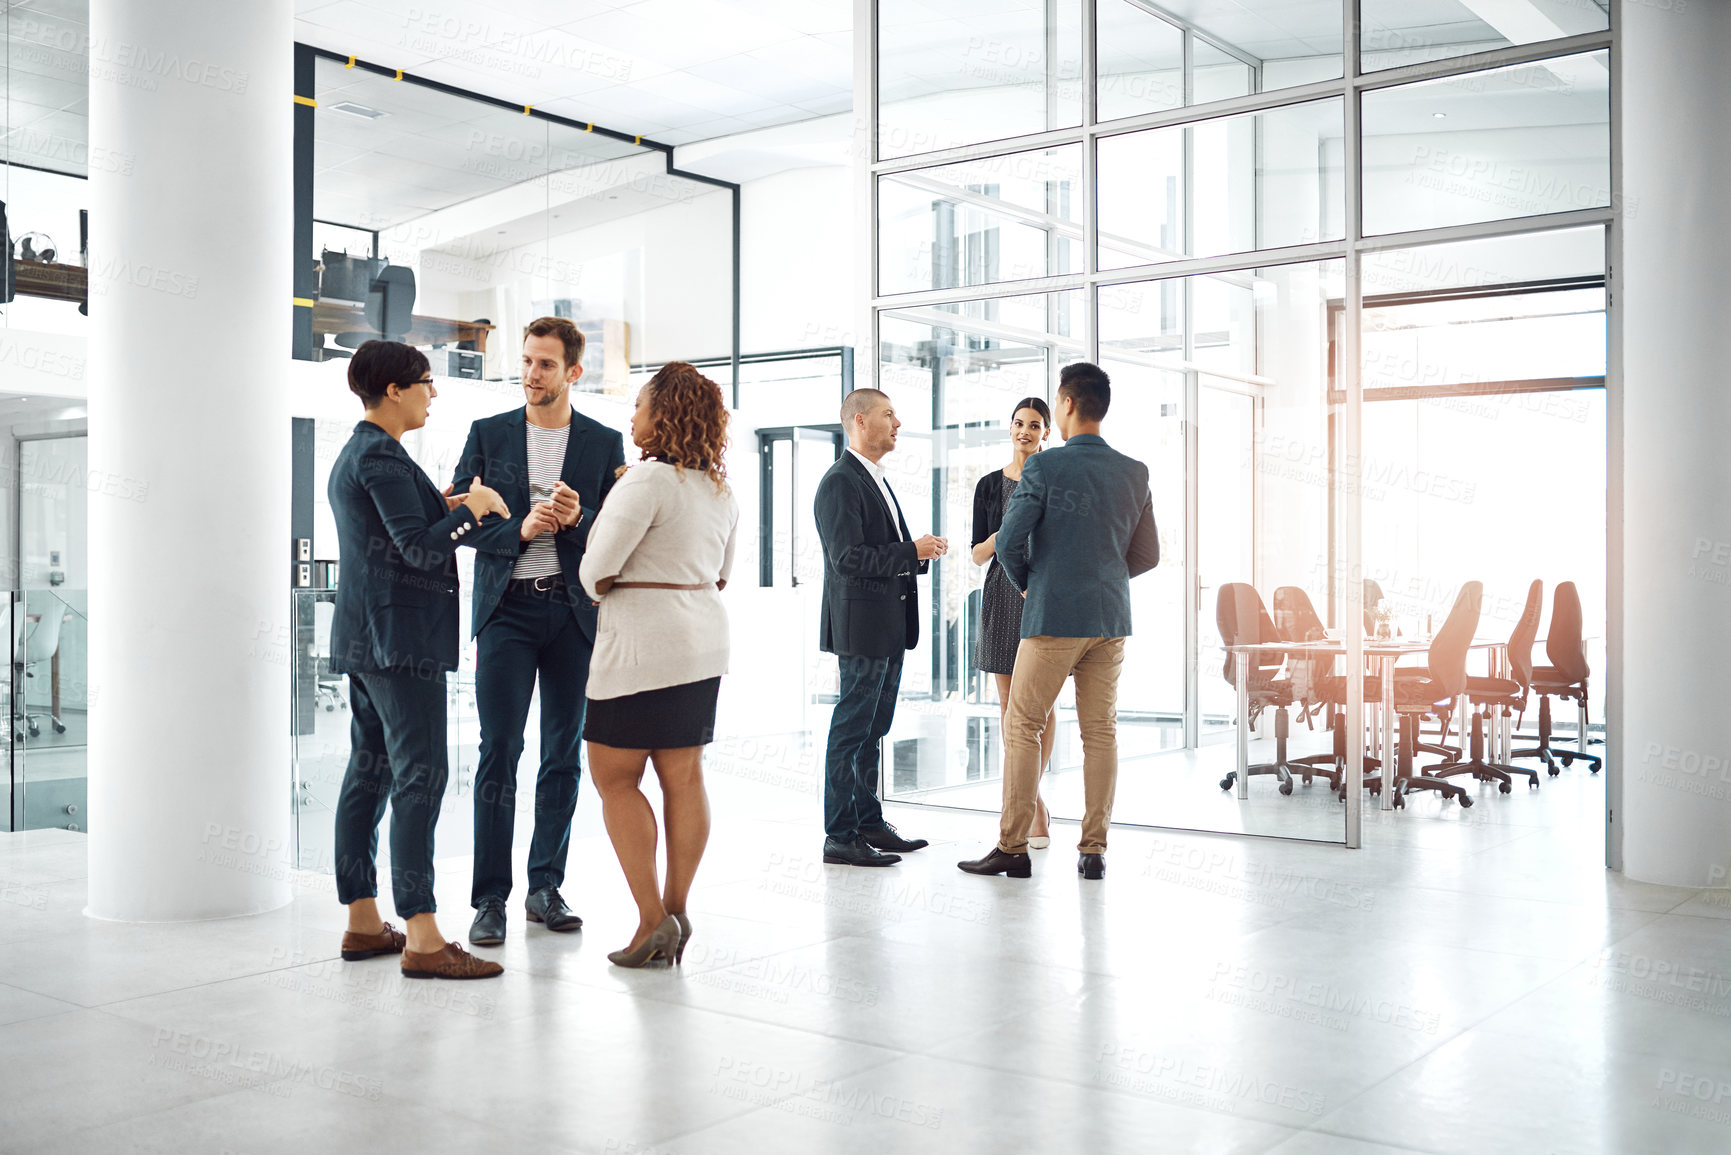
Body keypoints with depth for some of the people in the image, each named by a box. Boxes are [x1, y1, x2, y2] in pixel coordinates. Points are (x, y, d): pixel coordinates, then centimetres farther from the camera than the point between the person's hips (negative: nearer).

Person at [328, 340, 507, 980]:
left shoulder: (352, 456, 19)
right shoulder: (382, 458, -13)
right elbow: (422, 549, -20)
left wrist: (442, 507, 15)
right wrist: (472, 506, -7)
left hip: (363, 638, 11)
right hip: (401, 637, -11)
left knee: (369, 772, 12)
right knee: (420, 775, -11)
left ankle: (363, 922, 18)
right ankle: (422, 938, -12)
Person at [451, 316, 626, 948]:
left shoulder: (605, 442, 7)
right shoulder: (488, 434, 7)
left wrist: (578, 518, -16)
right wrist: (519, 530, -14)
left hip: (574, 611, 1)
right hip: (506, 608, -1)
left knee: (564, 755, 7)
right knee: (498, 752, -6)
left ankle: (546, 889, 18)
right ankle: (490, 899, 1)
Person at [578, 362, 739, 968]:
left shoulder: (648, 480, -16)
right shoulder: (721, 488, 11)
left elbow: (596, 571, -16)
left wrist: (601, 591, 4)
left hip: (643, 644, -8)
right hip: (705, 642, 8)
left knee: (614, 778, 2)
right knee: (684, 776, 9)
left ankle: (652, 917, -2)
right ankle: (675, 910, 14)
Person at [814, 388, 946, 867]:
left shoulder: (877, 481, 19)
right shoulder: (840, 482, -13)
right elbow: (849, 558, -21)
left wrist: (922, 552, 6)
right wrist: (912, 551, -18)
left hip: (890, 629, 10)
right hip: (861, 626, -10)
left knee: (871, 730, 15)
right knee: (850, 731, -5)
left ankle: (870, 823, 24)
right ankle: (840, 837, 1)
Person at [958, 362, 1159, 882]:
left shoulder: (1044, 467, -9)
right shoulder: (1134, 473, 7)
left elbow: (1009, 541, -10)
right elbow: (1147, 556, 11)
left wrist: (1027, 585, 9)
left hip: (1053, 619, -5)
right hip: (1112, 620, 5)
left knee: (1022, 728, 3)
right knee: (1101, 731, 8)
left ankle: (1013, 848, 4)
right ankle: (1094, 850, 9)